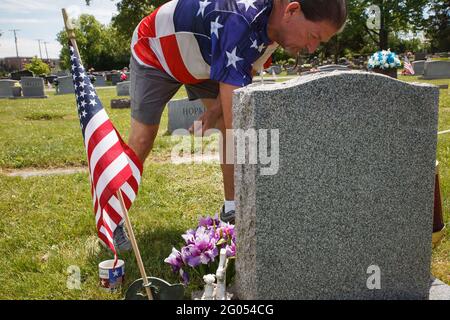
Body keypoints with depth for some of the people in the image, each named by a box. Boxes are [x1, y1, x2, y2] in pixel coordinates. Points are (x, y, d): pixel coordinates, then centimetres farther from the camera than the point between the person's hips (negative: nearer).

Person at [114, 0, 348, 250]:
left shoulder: (274, 23, -16)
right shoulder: (240, 23, -44)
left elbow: (245, 74, 2)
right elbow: (234, 121, -47)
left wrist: (216, 109, -9)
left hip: (203, 59, 7)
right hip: (155, 52, -7)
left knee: (232, 125, -7)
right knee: (142, 139, -10)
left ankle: (232, 209, 3)